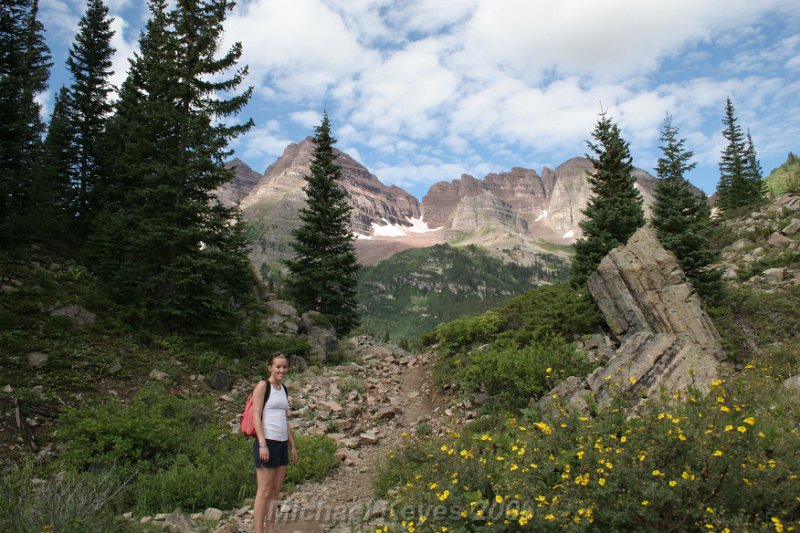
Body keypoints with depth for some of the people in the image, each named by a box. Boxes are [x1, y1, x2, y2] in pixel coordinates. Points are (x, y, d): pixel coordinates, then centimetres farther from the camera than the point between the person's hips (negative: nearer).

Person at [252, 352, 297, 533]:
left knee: (276, 490, 10)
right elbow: (256, 417, -12)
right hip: (267, 442, -7)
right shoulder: (263, 385, -6)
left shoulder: (283, 389, 14)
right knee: (264, 490, -2)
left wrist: (292, 445, 16)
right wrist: (262, 444, -19)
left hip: (282, 443, 7)